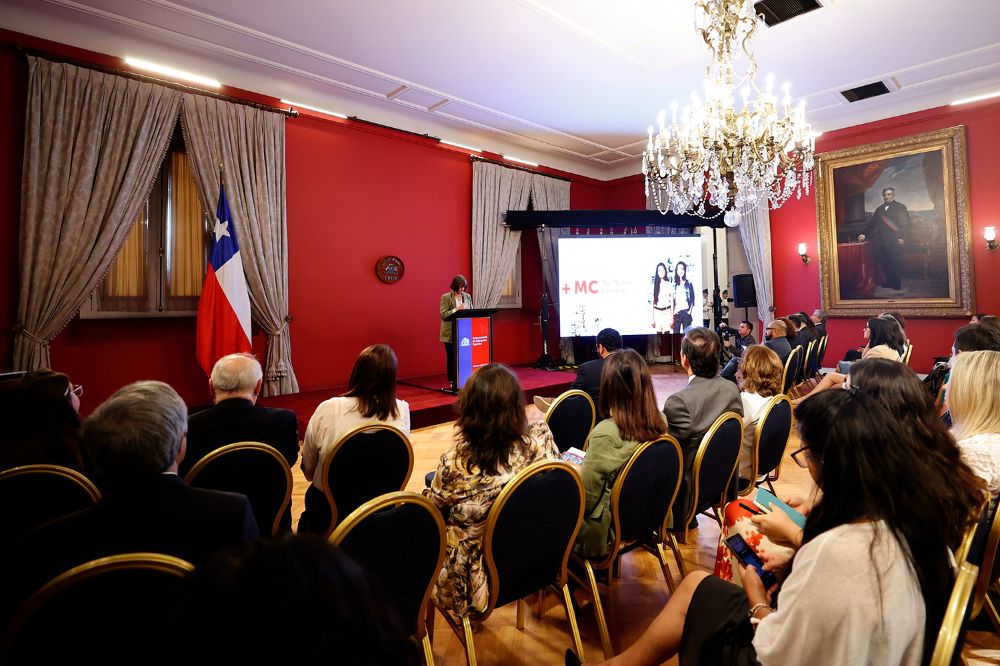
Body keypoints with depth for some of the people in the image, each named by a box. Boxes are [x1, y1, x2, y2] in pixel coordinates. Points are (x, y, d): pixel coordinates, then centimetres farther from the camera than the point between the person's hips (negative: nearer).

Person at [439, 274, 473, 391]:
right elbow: (443, 315, -11)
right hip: (451, 333, -3)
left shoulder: (467, 297, 10)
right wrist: (457, 309, -19)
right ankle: (453, 382, 11)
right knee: (452, 358, 2)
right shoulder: (445, 297, -3)